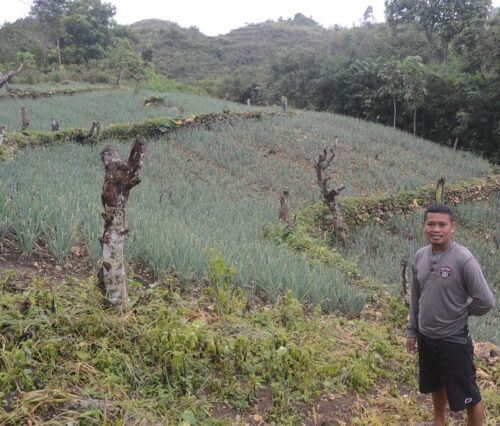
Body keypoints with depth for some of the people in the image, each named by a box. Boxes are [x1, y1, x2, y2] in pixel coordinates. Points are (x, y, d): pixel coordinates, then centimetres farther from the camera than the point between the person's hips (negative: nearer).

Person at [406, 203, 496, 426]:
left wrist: (460, 313, -5)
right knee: (436, 386, 26)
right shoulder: (420, 256, -3)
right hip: (426, 337, 6)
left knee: (468, 396, 8)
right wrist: (412, 330, 11)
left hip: (453, 340, -6)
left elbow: (485, 301, -20)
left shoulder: (464, 259, -22)